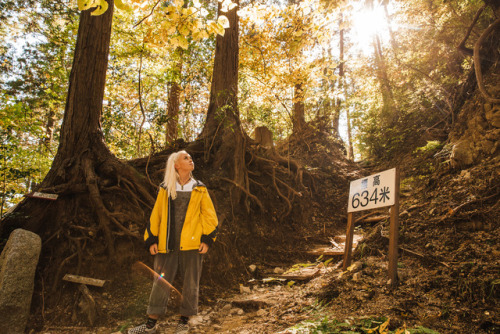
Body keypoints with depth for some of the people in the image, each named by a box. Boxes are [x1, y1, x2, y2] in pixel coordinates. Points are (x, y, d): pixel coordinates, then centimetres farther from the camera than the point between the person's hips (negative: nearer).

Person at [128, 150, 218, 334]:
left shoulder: (199, 190, 7)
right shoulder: (165, 189, 8)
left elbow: (209, 216, 5)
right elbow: (155, 215, 10)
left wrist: (207, 239, -4)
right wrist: (152, 240, 4)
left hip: (192, 243, 0)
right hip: (167, 245, 1)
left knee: (190, 284, 6)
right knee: (160, 283, 7)